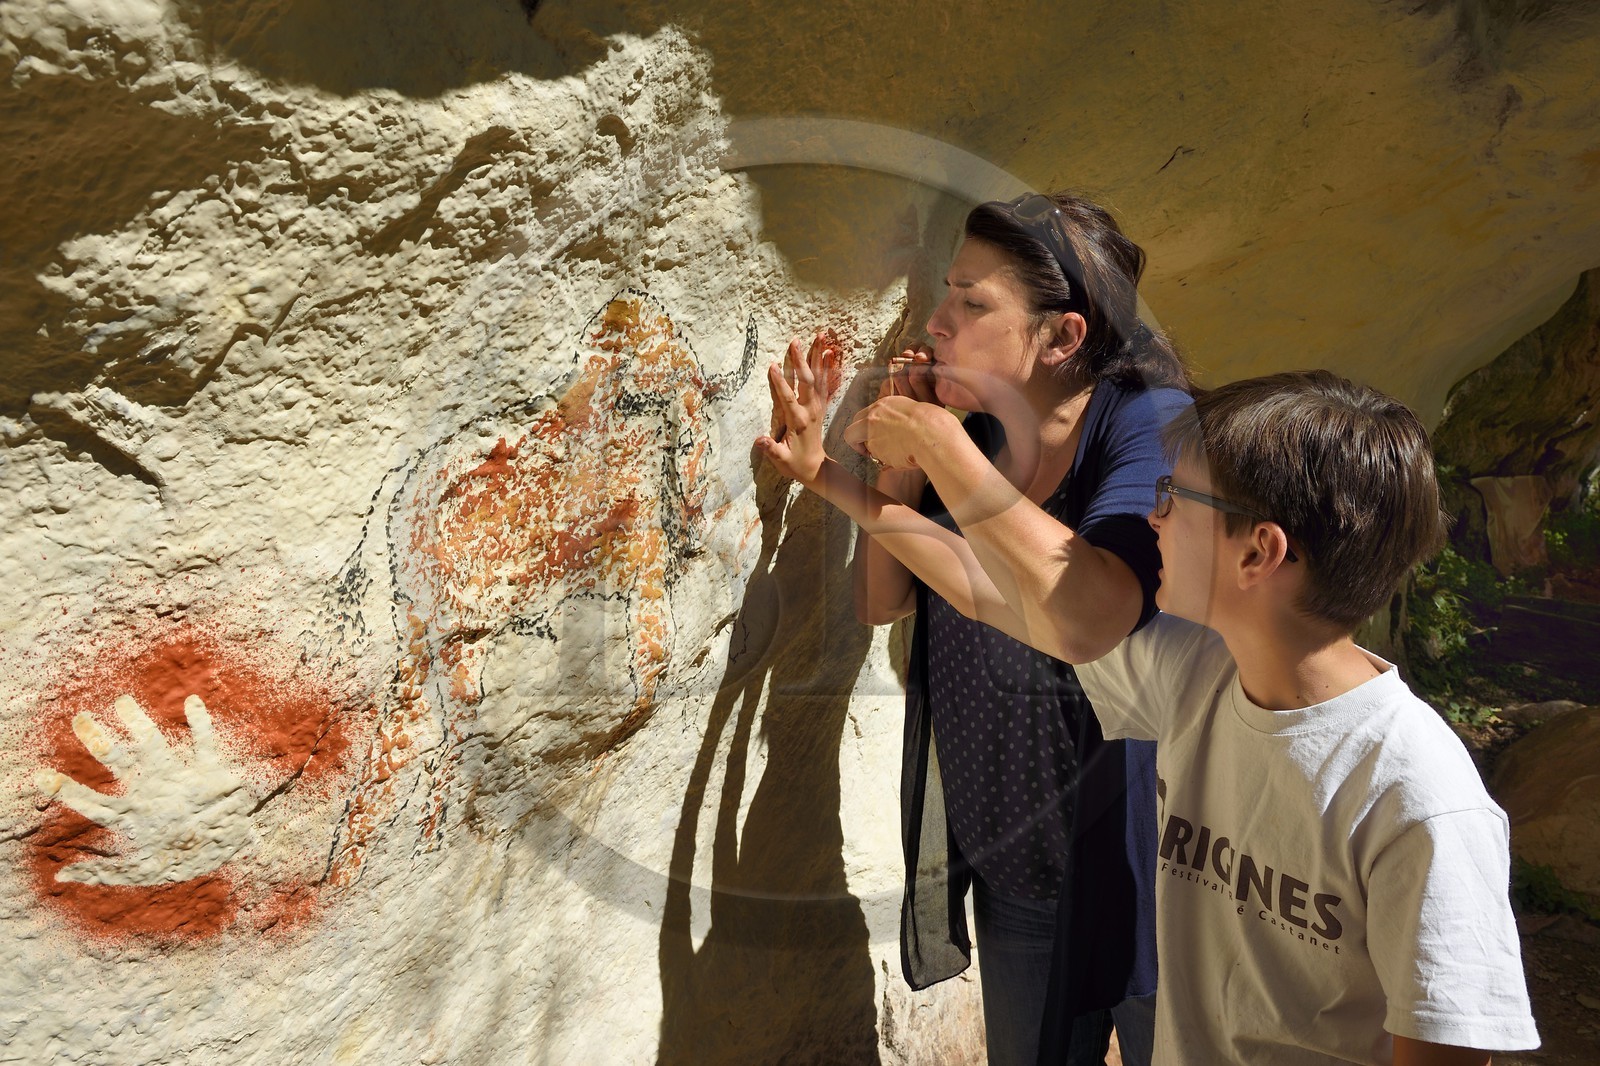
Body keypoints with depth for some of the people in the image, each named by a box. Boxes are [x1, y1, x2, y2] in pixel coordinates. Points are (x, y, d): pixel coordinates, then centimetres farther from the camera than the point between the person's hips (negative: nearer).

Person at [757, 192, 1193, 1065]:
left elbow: (1090, 612, -37)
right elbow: (880, 603, 6)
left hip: (1137, 863, -6)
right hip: (1010, 863, 6)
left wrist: (849, 489, -33)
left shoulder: (1154, 426, -19)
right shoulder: (974, 438, 1)